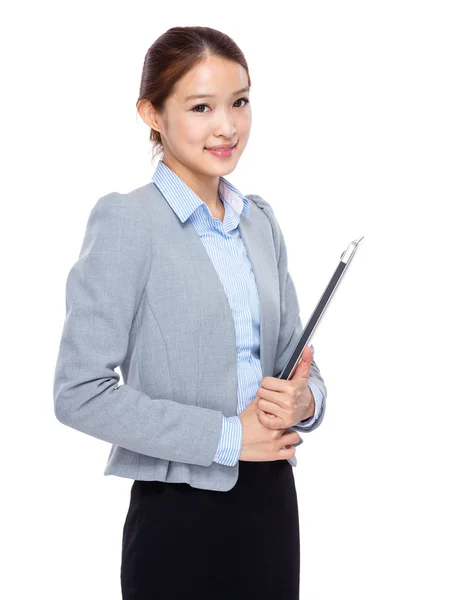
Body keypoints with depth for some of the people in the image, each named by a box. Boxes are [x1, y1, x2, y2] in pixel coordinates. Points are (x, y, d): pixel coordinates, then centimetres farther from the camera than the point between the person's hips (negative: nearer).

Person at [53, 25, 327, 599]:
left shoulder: (259, 220, 8)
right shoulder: (125, 221, -11)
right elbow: (79, 392, -16)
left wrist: (305, 399, -8)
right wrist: (226, 436, -17)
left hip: (272, 502, 6)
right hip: (179, 515, -5)